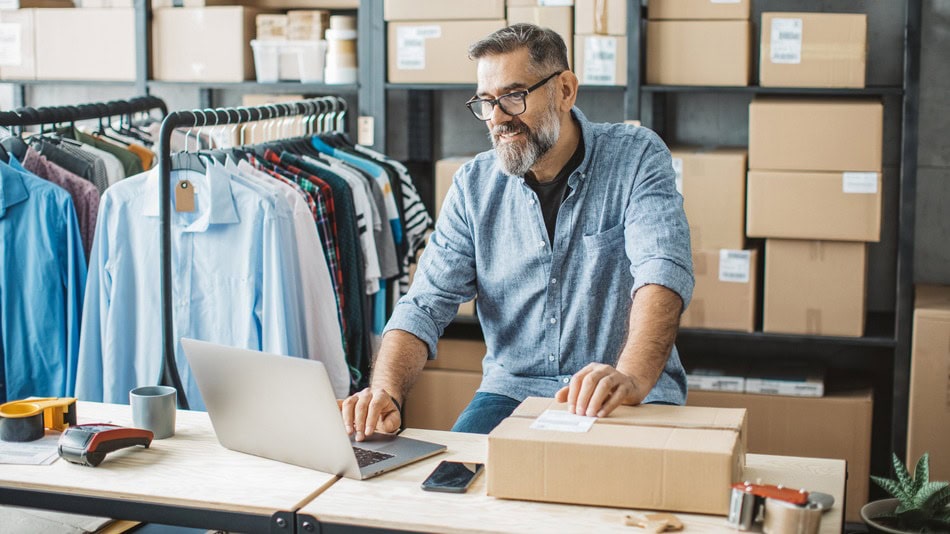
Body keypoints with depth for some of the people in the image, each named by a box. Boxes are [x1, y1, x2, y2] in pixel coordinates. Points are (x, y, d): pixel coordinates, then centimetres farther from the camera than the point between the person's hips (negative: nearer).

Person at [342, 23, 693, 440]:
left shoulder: (636, 158, -7)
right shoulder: (473, 186, 3)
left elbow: (662, 272, -22)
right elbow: (426, 305, -2)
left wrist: (631, 377, -42)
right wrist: (386, 393, -22)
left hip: (635, 396, -2)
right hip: (513, 391, 2)